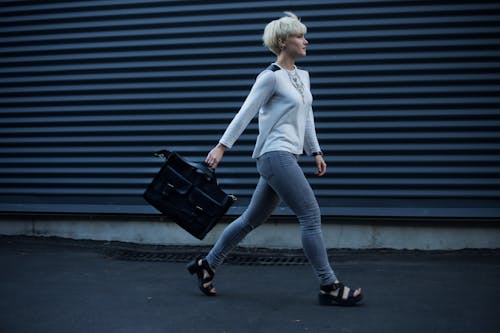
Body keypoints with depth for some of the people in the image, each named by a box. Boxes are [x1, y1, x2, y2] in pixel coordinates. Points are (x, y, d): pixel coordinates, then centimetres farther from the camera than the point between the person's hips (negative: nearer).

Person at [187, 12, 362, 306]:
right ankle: (329, 287, 0)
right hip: (275, 155, -9)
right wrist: (222, 146, -12)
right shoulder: (271, 76, -10)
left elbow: (307, 117, 23)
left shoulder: (303, 76, 16)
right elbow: (245, 113, -10)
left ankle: (207, 265, 25)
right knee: (311, 216, -8)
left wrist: (316, 151, 21)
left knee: (253, 219, 14)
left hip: (287, 157, 9)